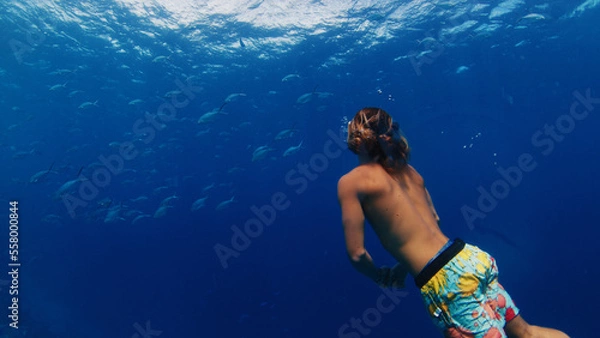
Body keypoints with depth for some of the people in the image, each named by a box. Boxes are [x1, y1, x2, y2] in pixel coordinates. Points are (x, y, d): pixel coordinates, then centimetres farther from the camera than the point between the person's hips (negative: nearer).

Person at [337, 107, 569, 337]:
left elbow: (356, 254, -10)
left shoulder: (350, 182, -8)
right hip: (469, 259, 8)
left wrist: (380, 276, 10)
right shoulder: (407, 170, 12)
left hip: (444, 280, -8)